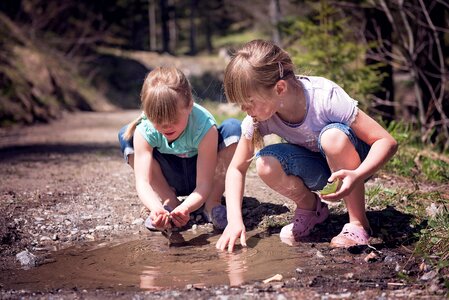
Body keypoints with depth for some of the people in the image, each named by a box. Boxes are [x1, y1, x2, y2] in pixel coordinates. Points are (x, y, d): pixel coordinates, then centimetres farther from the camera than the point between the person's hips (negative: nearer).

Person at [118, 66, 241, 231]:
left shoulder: (204, 125, -33)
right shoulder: (144, 130, -27)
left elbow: (203, 185, -33)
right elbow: (142, 182, -32)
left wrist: (185, 208, -53)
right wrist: (156, 209, -54)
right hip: (172, 180, 2)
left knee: (233, 127, -29)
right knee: (126, 135, -20)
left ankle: (213, 203, -17)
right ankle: (169, 202, -15)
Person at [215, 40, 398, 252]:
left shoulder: (325, 97, -32)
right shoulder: (258, 117, -19)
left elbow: (387, 142, -29)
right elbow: (236, 168, -8)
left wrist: (357, 176, -47)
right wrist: (234, 220, -22)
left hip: (347, 165, -3)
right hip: (318, 171, 3)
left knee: (333, 135, -37)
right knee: (265, 164, -27)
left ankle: (358, 223, -18)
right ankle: (309, 207, 2)